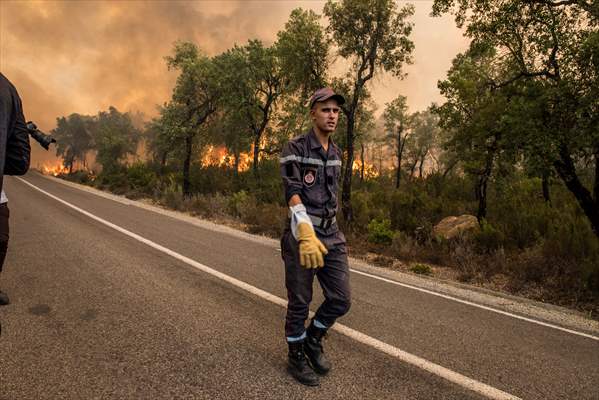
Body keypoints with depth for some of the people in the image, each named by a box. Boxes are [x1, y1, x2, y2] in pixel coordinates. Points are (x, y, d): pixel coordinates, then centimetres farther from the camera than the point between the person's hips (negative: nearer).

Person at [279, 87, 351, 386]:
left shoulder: (336, 153, 13)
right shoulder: (295, 148, -9)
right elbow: (292, 193, -20)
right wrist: (307, 235, -32)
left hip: (332, 236, 6)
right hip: (301, 234, -6)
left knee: (340, 300, 6)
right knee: (299, 303, 6)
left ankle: (312, 340, 32)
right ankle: (296, 357, 28)